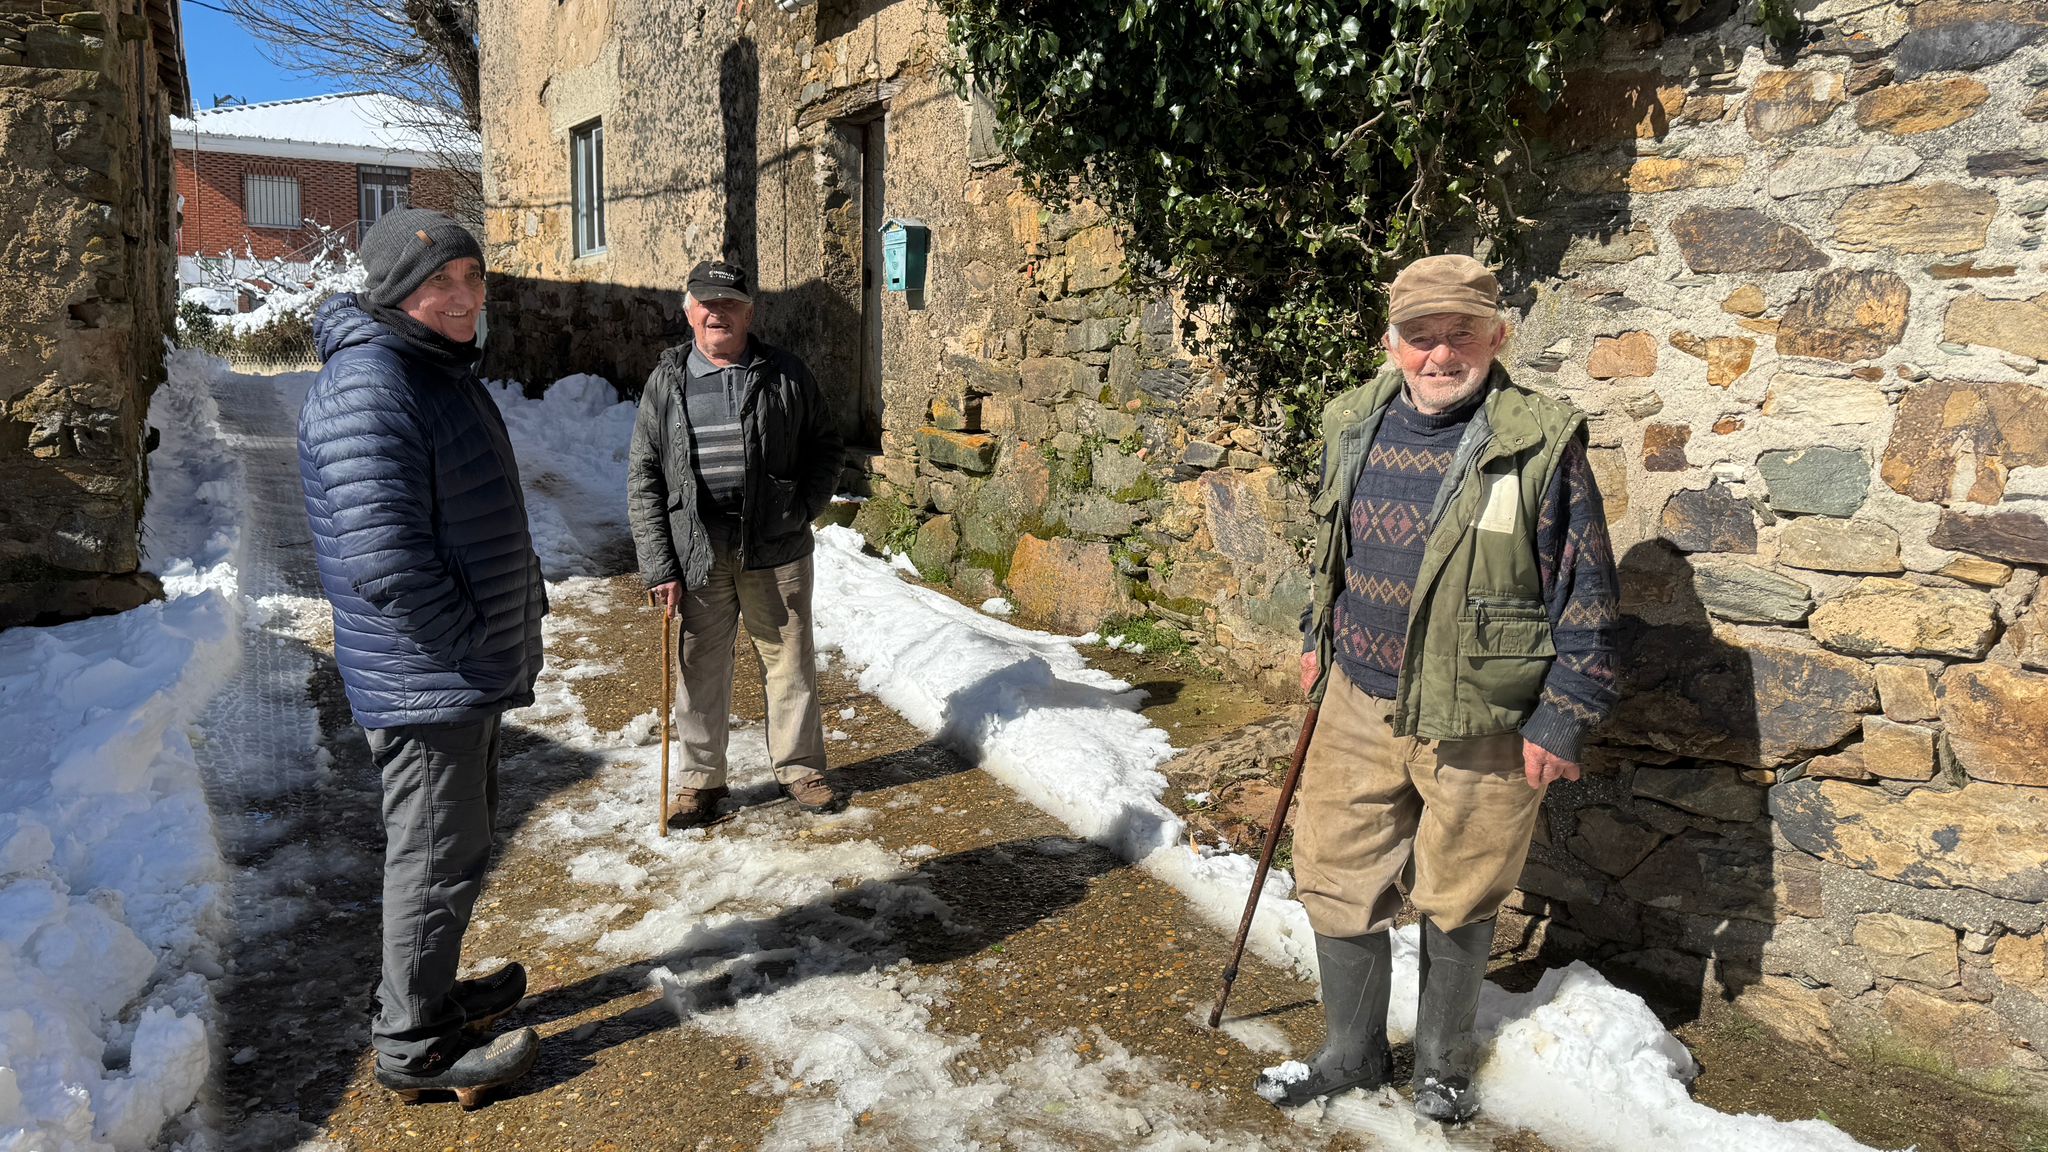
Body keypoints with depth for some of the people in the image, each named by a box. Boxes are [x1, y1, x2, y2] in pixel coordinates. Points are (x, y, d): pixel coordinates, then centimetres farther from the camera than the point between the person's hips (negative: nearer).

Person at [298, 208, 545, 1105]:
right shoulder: (367, 387, -22)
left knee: (462, 833, 22)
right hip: (425, 682, -10)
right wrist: (472, 646, -18)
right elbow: (384, 561, -28)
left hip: (468, 670, 10)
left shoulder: (442, 369, 12)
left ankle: (429, 992, 40)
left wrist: (520, 615, 14)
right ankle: (415, 1046, 20)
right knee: (438, 855, 3)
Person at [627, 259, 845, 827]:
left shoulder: (785, 374, 3)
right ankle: (701, 777, 26)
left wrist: (803, 508, -4)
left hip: (776, 550, 0)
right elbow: (643, 479, 3)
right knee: (700, 670, 9)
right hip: (696, 552, 1)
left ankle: (800, 766, 26)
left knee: (791, 661, 9)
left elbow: (825, 445, 12)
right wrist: (659, 566, -3)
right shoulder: (666, 381, 4)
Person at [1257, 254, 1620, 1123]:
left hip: (1479, 726, -4)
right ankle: (1352, 1054, 34)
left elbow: (1587, 598, -11)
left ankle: (1443, 1065, 37)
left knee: (1456, 904, 13)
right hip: (1359, 705, 5)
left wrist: (1560, 724, -11)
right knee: (1336, 881, 12)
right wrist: (1317, 639, 21)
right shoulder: (1355, 426, 2)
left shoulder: (1541, 444, -14)